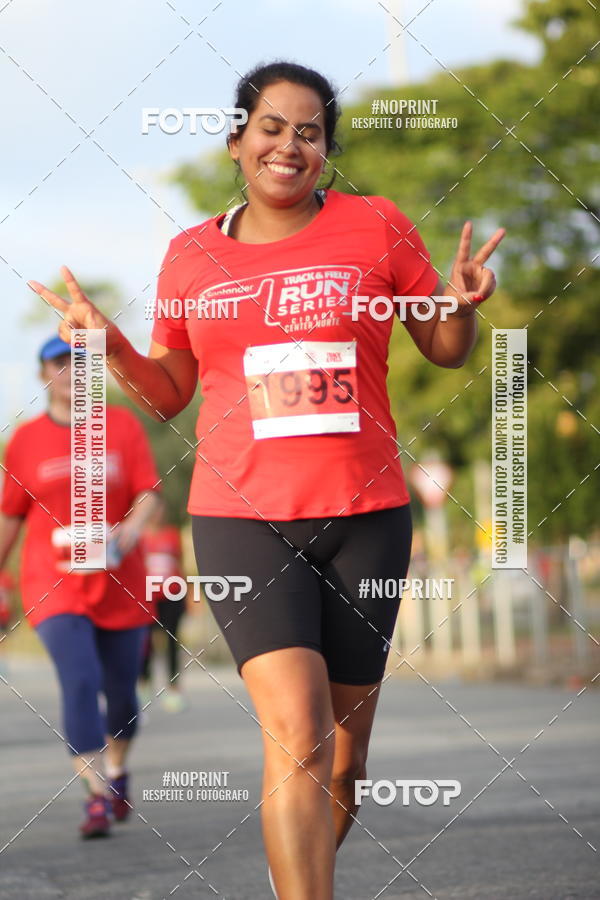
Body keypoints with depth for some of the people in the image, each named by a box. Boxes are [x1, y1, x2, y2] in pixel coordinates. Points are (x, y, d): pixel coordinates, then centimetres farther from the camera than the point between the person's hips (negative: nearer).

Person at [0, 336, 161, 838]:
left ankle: (117, 771, 38)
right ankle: (97, 798, -17)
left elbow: (149, 493, -4)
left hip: (120, 584, 1)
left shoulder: (122, 424, 3)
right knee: (79, 683, -18)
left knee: (121, 692, 10)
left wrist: (128, 532, -23)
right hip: (55, 585, -1)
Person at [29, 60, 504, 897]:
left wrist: (463, 304, -10)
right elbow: (167, 393, 15)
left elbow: (446, 350, 11)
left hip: (364, 515, 1)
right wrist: (110, 343, -3)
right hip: (242, 519, -1)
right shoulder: (191, 253, 7)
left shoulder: (377, 226, 3)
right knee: (296, 737, -18)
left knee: (342, 755, 9)